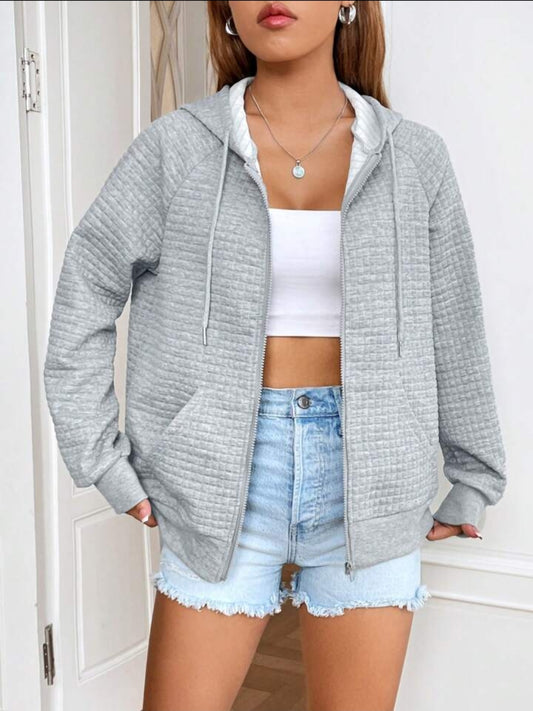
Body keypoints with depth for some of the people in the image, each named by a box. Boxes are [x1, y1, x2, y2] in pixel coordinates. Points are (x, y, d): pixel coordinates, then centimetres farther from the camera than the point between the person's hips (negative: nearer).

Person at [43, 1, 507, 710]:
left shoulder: (413, 157, 3)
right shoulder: (176, 147, -1)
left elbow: (456, 336, 8)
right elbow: (82, 304, 2)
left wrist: (475, 483, 12)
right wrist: (107, 466, -1)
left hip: (367, 474, 1)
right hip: (225, 476, -1)